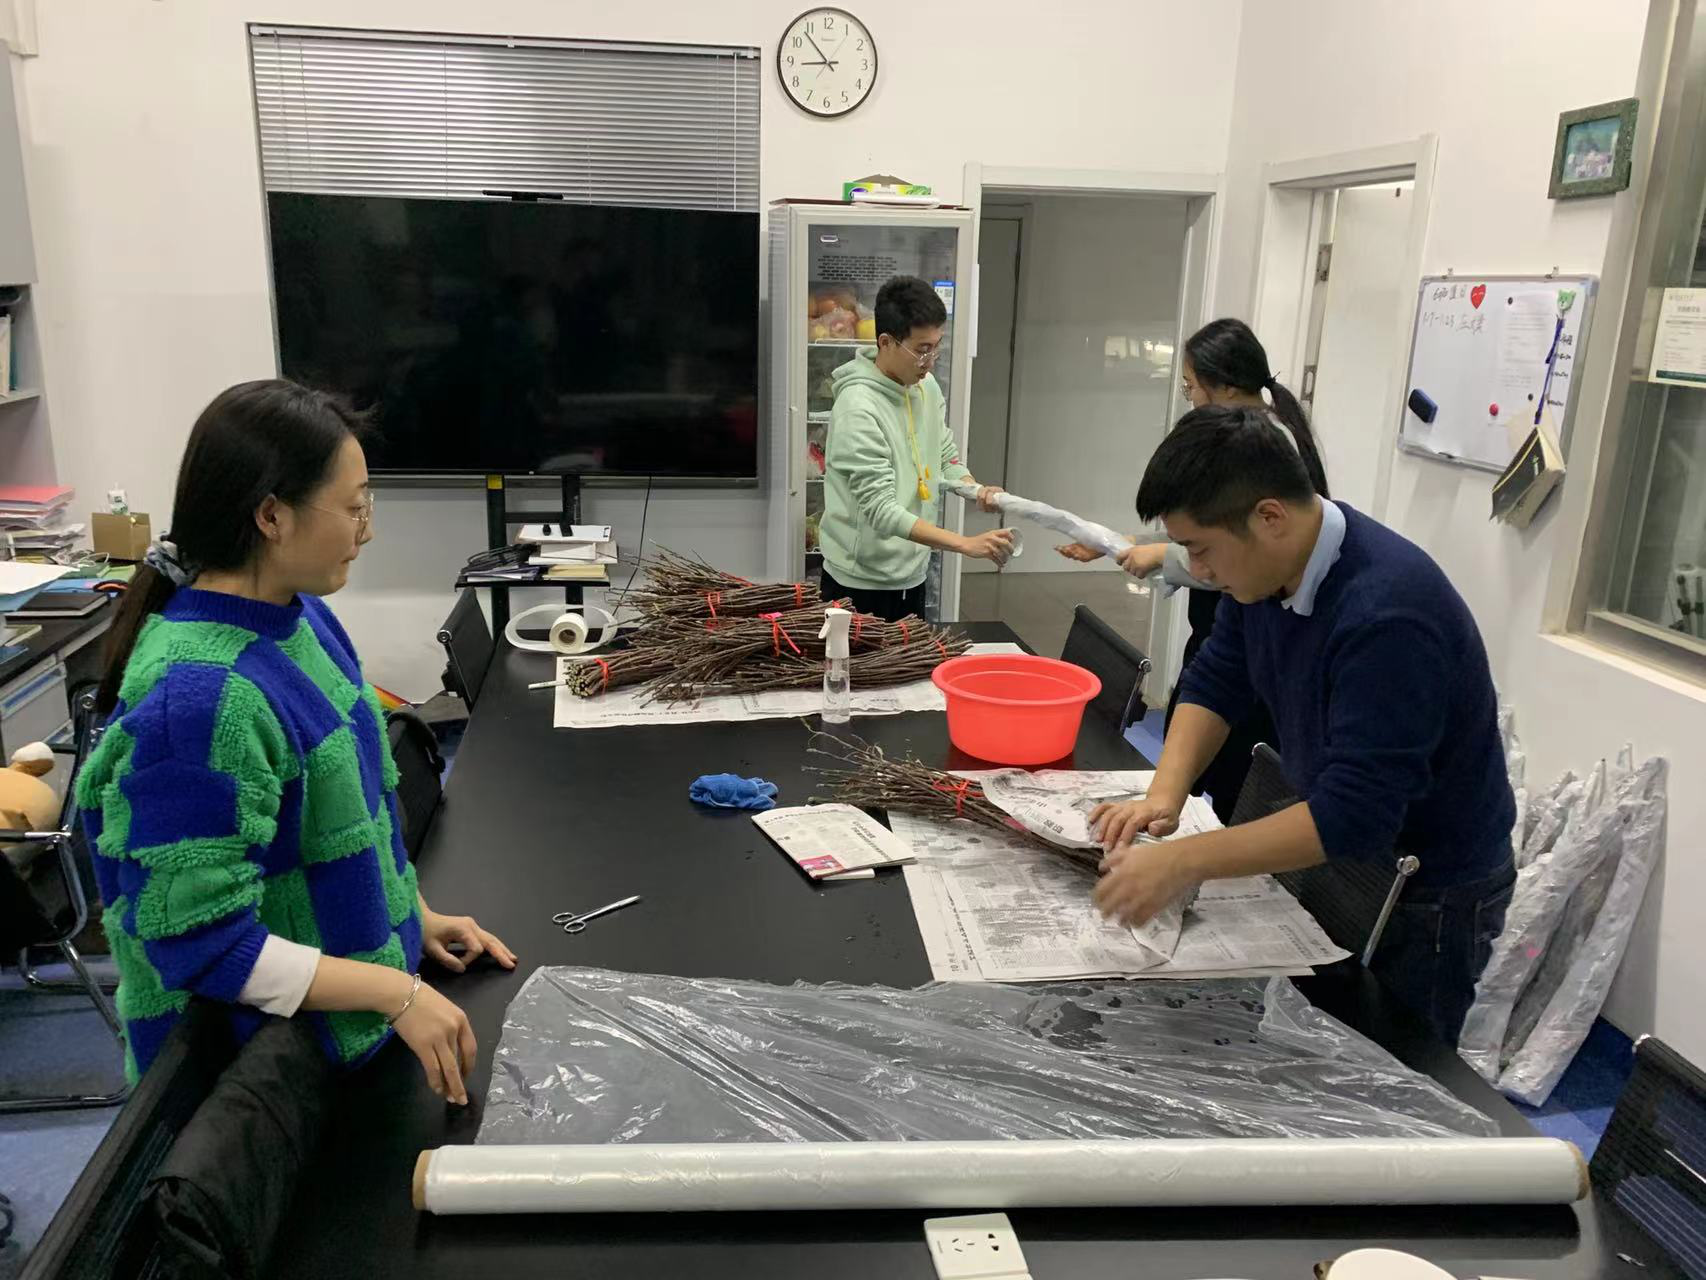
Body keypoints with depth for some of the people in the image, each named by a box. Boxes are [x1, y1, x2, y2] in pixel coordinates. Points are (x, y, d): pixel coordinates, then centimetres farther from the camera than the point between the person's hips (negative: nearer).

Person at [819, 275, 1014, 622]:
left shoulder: (927, 386, 2)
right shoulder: (859, 407, -23)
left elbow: (944, 454, 16)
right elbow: (881, 511, -28)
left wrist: (977, 489, -6)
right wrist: (967, 544, -32)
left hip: (911, 575, 8)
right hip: (862, 584, -8)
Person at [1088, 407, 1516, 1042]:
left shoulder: (1387, 615, -34)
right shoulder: (1265, 565, -9)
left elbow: (1354, 814, -37)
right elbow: (1215, 682, 0)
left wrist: (1186, 861, -40)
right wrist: (1164, 796, -16)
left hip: (1430, 895, -7)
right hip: (1335, 852, 7)